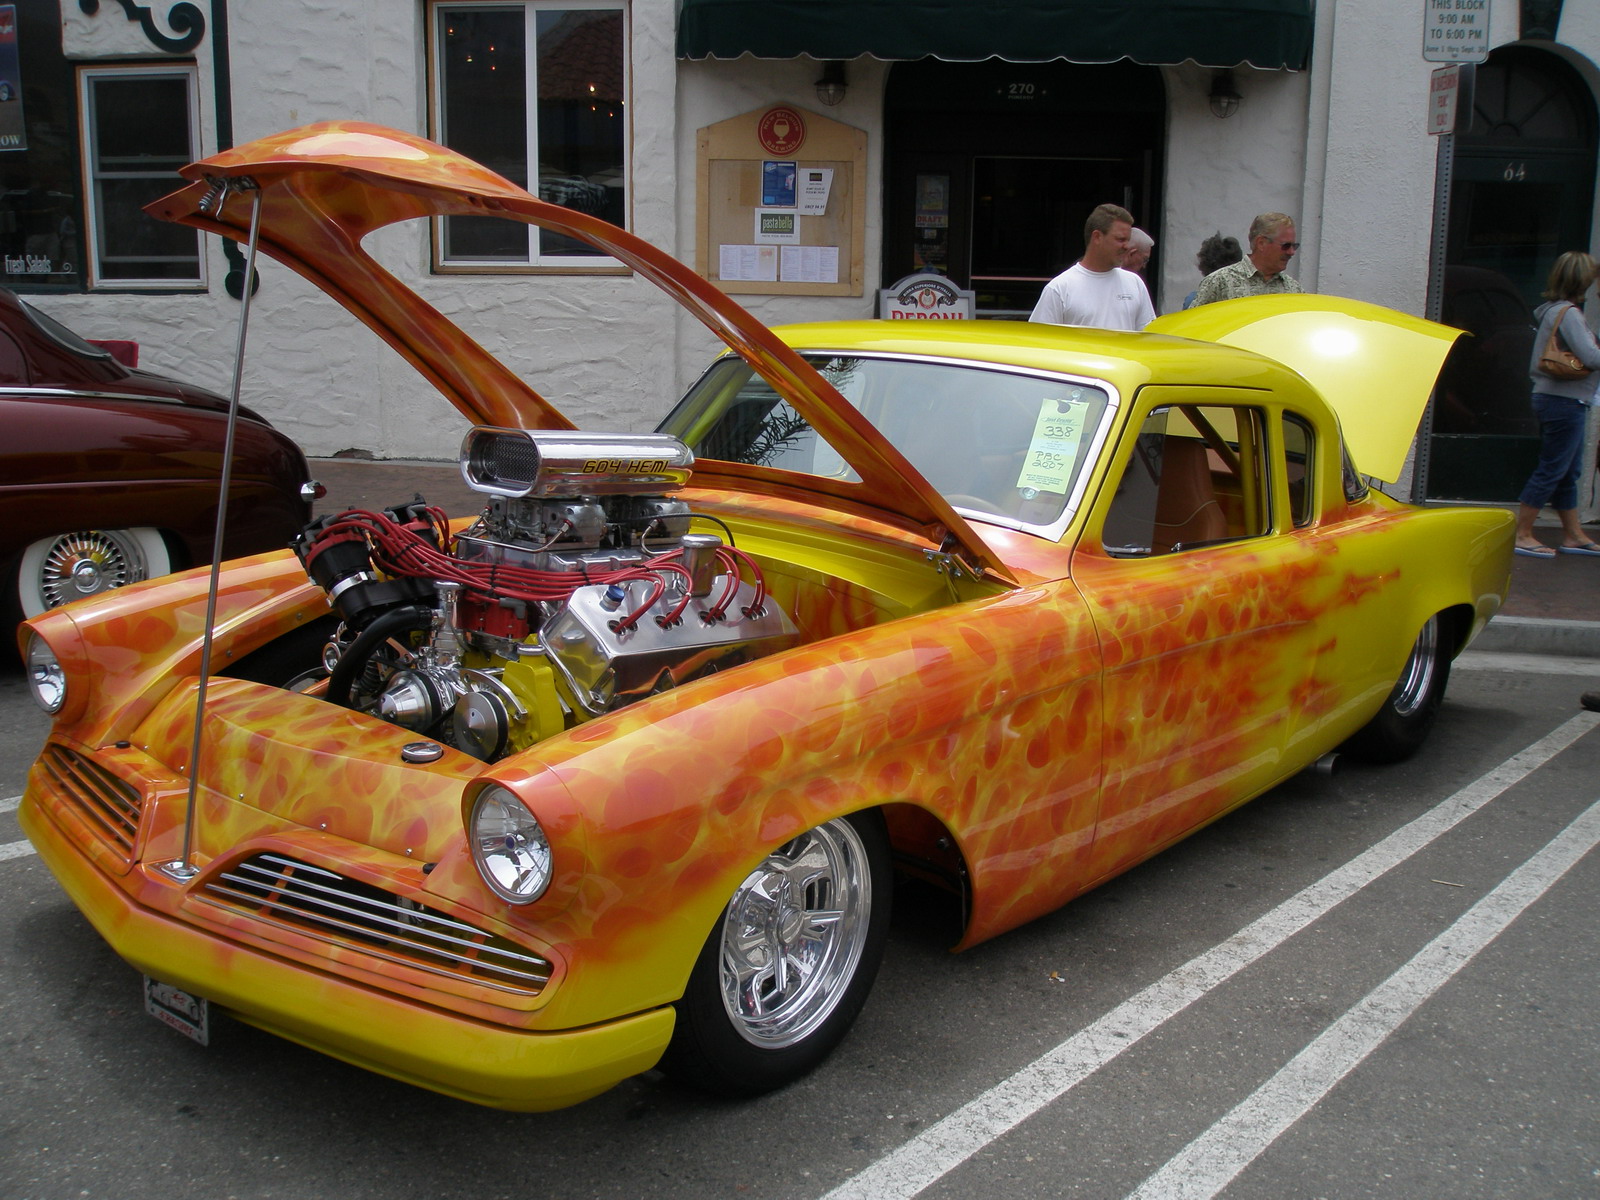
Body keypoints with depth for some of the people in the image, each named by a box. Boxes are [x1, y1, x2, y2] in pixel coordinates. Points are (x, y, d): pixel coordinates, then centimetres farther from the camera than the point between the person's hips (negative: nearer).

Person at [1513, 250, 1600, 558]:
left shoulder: (1554, 310, 13)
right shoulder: (1568, 313, -16)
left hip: (1551, 397, 10)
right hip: (1565, 402, -10)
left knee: (1568, 472, 15)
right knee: (1552, 470, -5)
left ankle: (1574, 535, 22)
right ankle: (1521, 535, -1)